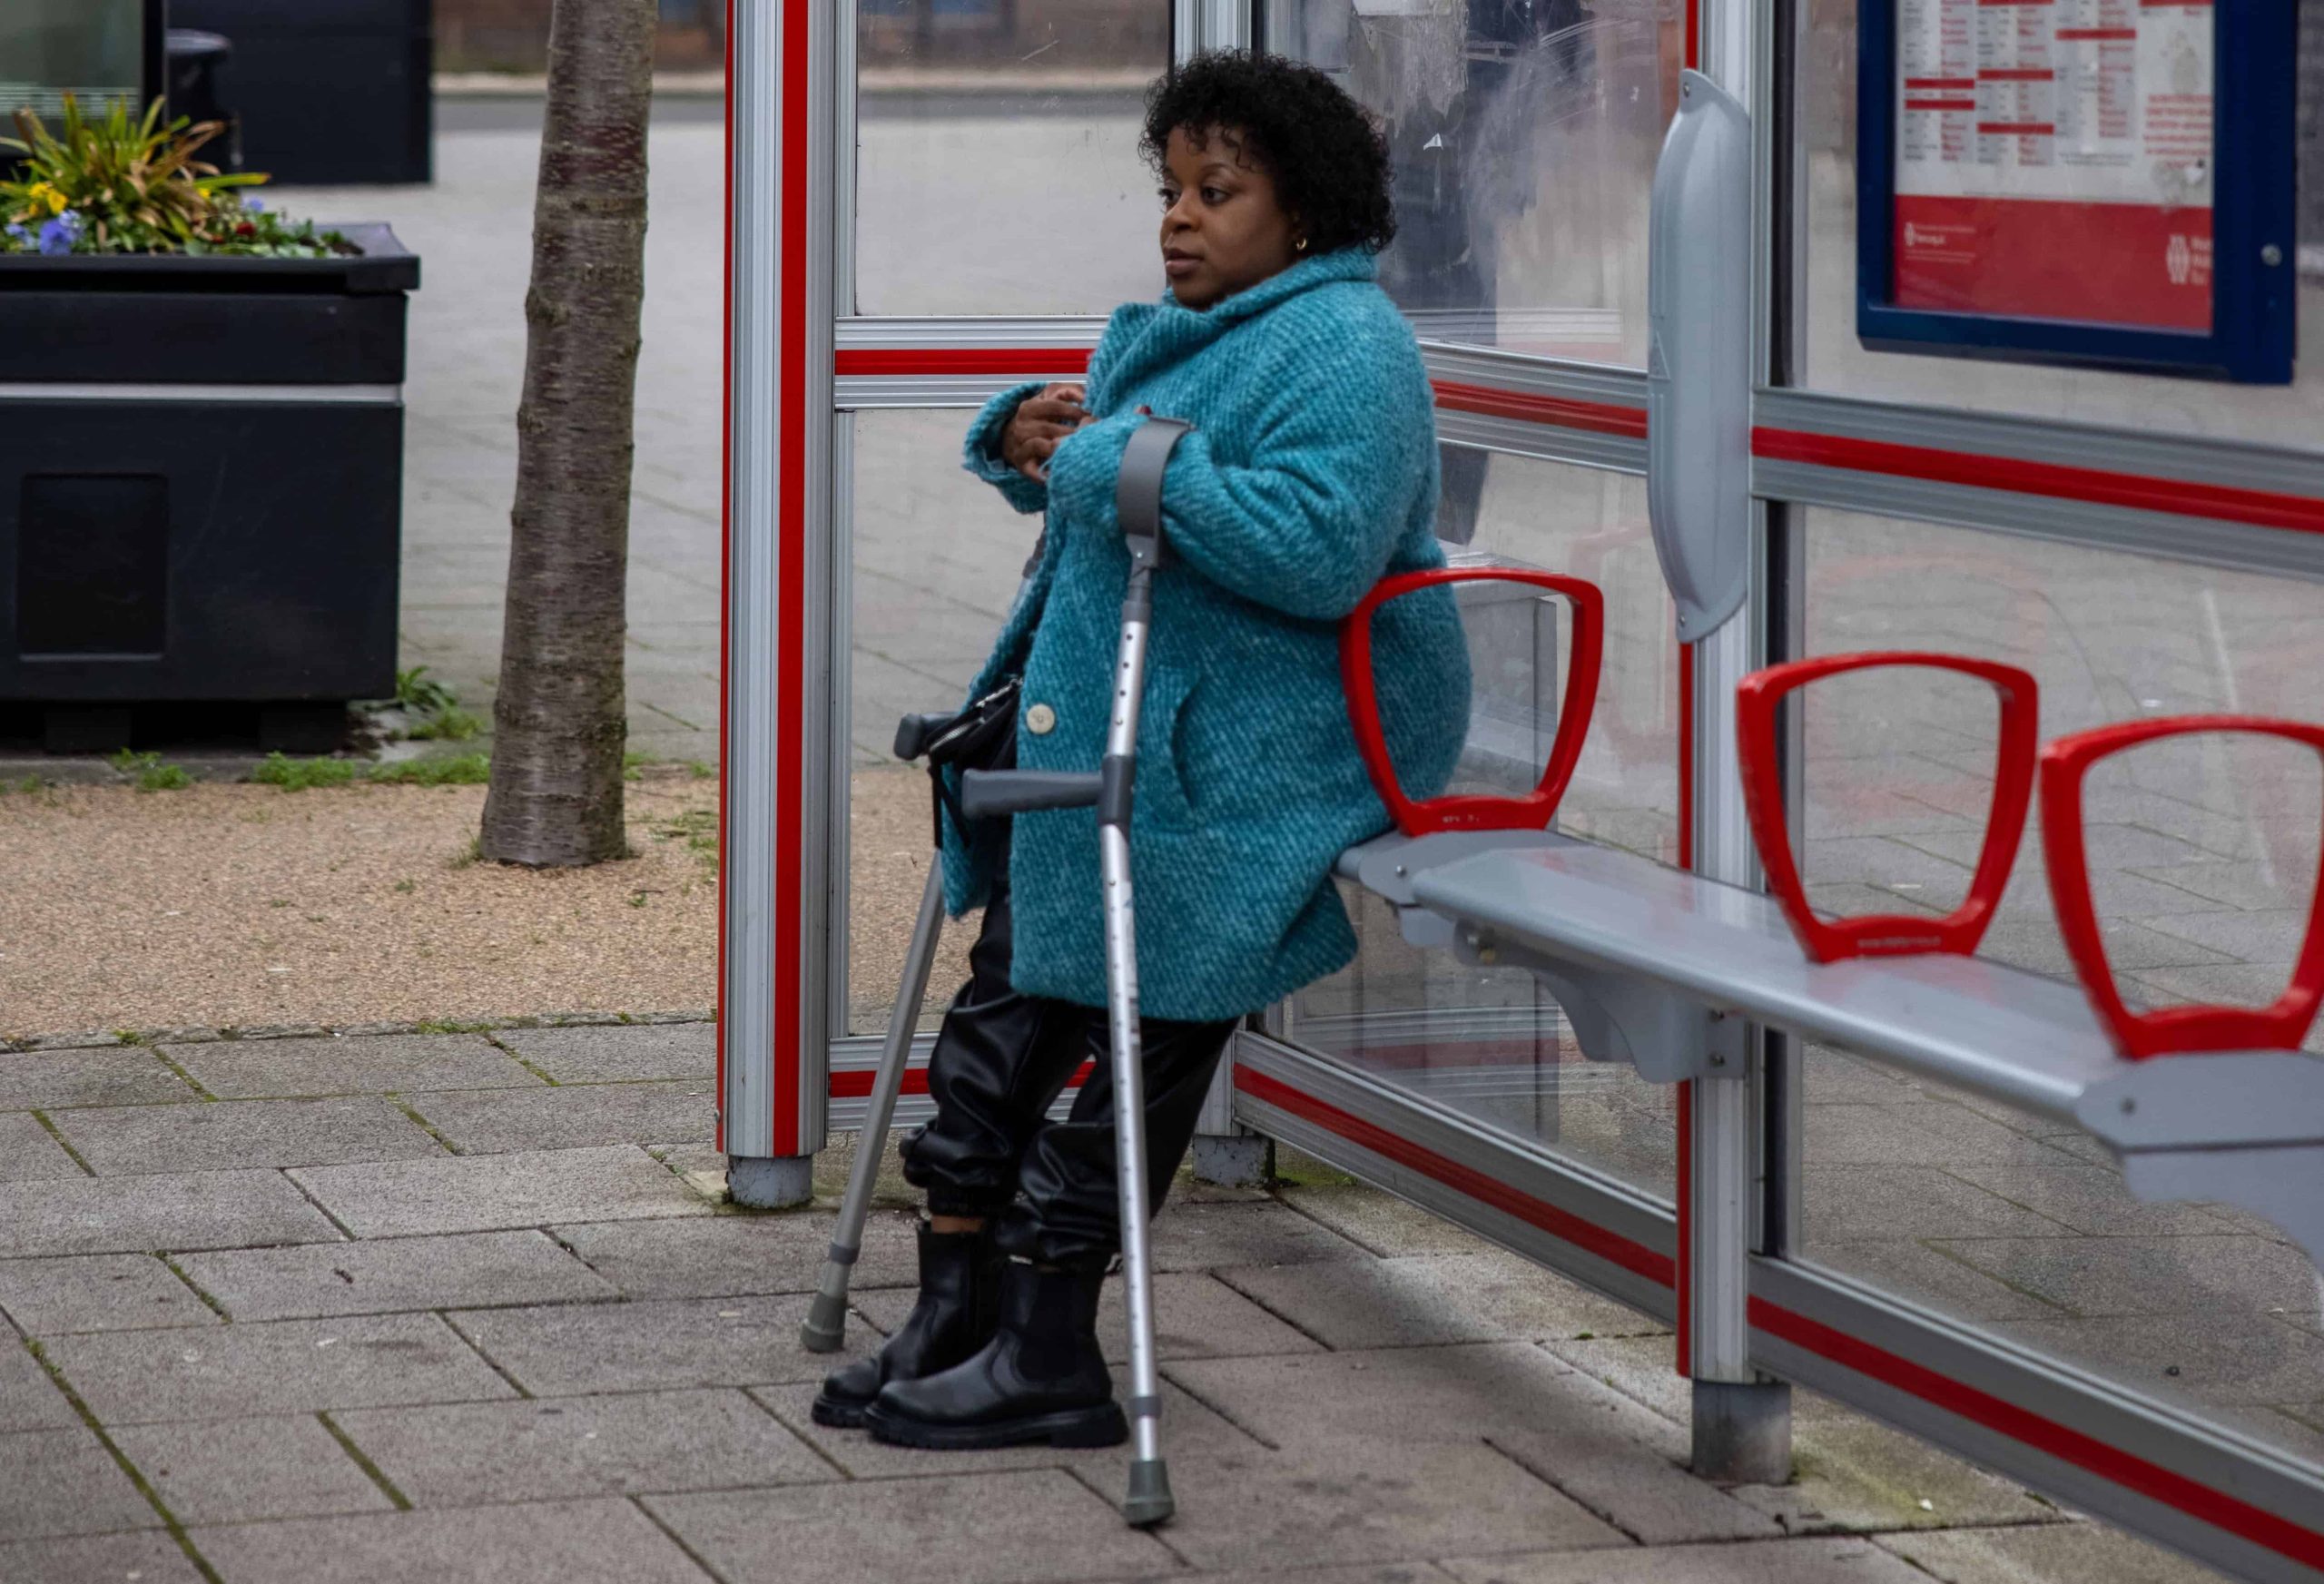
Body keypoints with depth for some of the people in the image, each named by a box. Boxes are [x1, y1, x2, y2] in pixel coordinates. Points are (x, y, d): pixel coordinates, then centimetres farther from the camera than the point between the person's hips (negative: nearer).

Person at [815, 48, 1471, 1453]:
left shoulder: (1344, 349, -15)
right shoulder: (1179, 332, 18)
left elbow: (1318, 548, -29)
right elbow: (1076, 479, 30)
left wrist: (1119, 466, -25)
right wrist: (1029, 436, 5)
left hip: (1245, 768, -10)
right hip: (1113, 734, 10)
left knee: (1125, 1034, -7)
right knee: (1011, 1007, 9)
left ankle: (1048, 1358, 0)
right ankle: (959, 1317, 15)